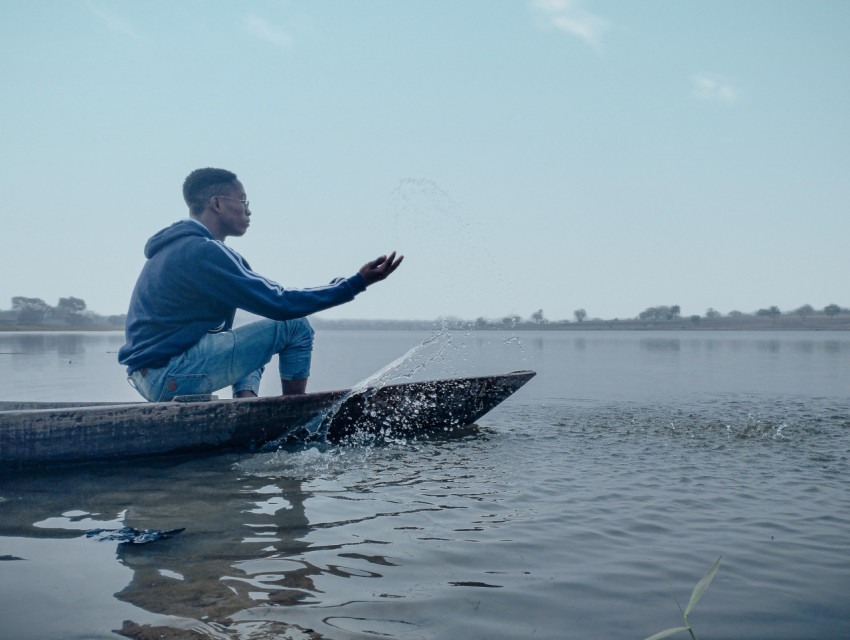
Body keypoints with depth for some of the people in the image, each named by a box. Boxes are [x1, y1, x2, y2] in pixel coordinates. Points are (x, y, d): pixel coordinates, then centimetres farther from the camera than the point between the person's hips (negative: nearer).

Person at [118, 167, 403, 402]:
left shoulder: (179, 247, 16)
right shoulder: (202, 251, -17)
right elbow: (279, 304, -19)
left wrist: (245, 389, 7)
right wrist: (356, 283, -14)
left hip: (149, 377, 10)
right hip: (168, 376, -10)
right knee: (296, 326, -8)